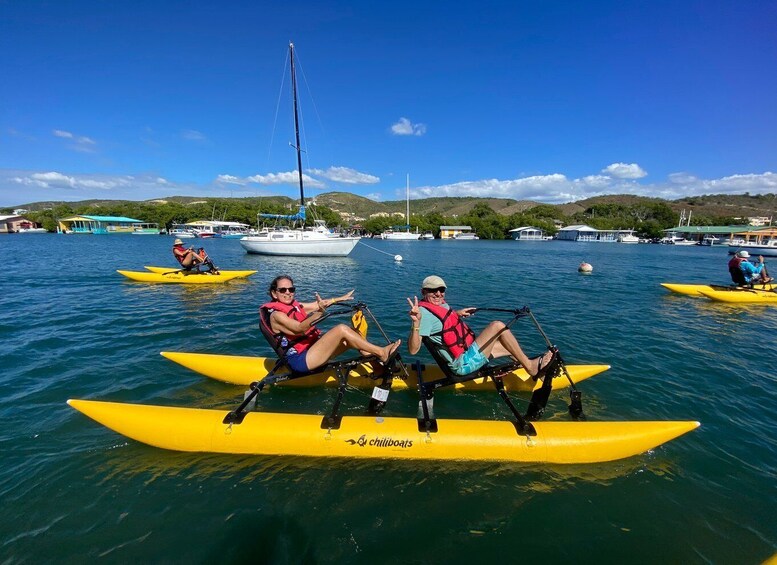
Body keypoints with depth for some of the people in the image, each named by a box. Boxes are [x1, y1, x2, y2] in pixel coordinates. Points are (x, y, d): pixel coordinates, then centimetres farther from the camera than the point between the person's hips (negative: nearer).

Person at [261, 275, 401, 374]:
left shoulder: (294, 305, 12)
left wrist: (340, 298, 21)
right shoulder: (275, 314, -12)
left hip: (311, 348, 9)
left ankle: (378, 363, -9)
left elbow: (318, 304, 18)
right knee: (341, 329, -23)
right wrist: (318, 313, -42)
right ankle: (382, 353, -18)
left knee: (351, 333, -4)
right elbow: (299, 328, -26)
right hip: (300, 360, -9)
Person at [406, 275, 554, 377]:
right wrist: (416, 323, -48)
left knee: (507, 346, 22)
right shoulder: (425, 312, -23)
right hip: (464, 363, -10)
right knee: (497, 326, -17)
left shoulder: (440, 304, 6)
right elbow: (413, 350, -32)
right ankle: (530, 366, -1)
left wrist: (457, 313, 17)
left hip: (467, 352, 11)